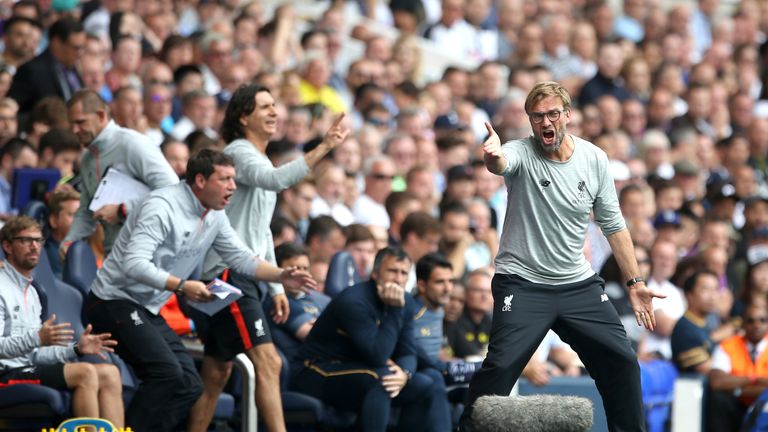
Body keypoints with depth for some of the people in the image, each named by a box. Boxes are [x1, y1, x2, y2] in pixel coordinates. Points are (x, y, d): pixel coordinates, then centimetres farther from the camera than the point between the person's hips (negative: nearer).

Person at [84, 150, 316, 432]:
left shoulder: (214, 216, 7)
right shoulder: (162, 207, -21)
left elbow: (241, 257, 14)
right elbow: (134, 263, -30)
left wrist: (281, 276, -2)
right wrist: (182, 286, -39)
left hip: (148, 311, 10)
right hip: (116, 300, -10)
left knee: (189, 385, 1)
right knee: (168, 374, -26)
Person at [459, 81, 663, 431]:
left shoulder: (594, 159, 0)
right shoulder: (521, 153, -12)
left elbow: (613, 225, 9)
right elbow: (502, 162, -38)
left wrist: (635, 283, 8)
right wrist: (493, 158, -63)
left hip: (578, 284, 4)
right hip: (523, 282, -4)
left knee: (622, 362, 2)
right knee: (501, 365, -19)